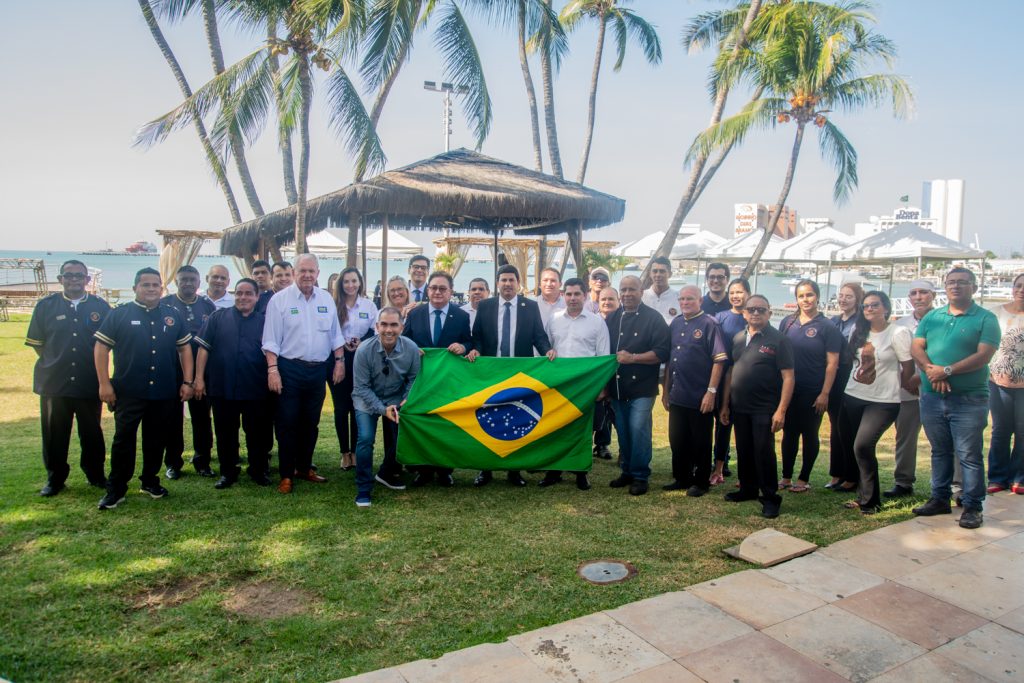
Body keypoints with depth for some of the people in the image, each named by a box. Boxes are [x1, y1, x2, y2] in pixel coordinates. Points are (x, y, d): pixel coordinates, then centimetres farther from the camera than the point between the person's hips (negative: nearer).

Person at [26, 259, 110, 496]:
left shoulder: (100, 307, 2)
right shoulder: (46, 306, 3)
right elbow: (36, 342, 8)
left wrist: (93, 364, 4)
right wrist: (54, 363, 4)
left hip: (90, 383, 0)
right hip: (54, 383, 1)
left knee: (92, 433, 11)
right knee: (54, 434, 9)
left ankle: (95, 474, 24)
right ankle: (55, 478, 23)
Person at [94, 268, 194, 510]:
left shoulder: (172, 316, 8)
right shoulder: (119, 314, -1)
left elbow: (184, 348, 10)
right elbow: (101, 347, -2)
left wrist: (187, 382, 3)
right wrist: (104, 383, -9)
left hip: (164, 392, 3)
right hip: (128, 391, -3)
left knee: (156, 439, 12)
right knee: (124, 439, 2)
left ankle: (151, 481, 27)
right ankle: (116, 489, 12)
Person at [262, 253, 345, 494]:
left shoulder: (326, 299, 8)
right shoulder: (280, 299, -4)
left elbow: (335, 335, 12)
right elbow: (271, 339, -7)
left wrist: (340, 361, 5)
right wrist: (272, 369, -13)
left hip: (318, 370, 4)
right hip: (289, 369, -4)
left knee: (311, 423, 13)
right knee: (287, 423, 0)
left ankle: (304, 468, 27)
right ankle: (286, 475, 11)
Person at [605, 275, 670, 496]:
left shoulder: (653, 318, -4)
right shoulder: (612, 319, 10)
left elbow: (662, 353, -11)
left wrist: (633, 358, -17)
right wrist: (604, 383, 6)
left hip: (642, 388, -5)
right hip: (617, 387, 5)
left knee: (638, 430, -9)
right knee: (622, 432, 11)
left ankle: (640, 475, 5)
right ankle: (627, 471, 25)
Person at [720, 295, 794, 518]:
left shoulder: (778, 340, -7)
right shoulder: (738, 338, 10)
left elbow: (788, 377, -11)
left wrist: (781, 410, -17)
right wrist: (725, 404, 11)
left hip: (764, 409, -5)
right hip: (739, 408, 6)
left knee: (764, 452, -2)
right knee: (743, 451, 14)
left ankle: (770, 497, 10)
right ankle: (748, 489, 29)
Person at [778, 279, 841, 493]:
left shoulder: (827, 327, -6)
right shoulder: (788, 322, 4)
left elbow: (832, 363, -8)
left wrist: (824, 393, -12)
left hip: (813, 393, -3)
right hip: (788, 389, 4)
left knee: (809, 435, 8)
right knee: (789, 433, 11)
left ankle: (804, 479, 19)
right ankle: (786, 477, 22)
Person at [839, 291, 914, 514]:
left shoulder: (898, 333, -7)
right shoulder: (859, 333, 9)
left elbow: (908, 368, -3)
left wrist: (891, 388, 9)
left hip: (883, 402, -6)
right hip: (853, 397, 6)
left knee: (863, 446, -18)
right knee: (851, 447, 8)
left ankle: (869, 501, -3)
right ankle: (862, 495, 23)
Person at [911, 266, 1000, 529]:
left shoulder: (986, 319, -2)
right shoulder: (932, 317, 12)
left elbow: (983, 356, -13)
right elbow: (916, 347, 3)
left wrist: (947, 371, -19)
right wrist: (931, 369, -15)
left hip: (969, 399, -4)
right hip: (931, 397, 5)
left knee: (969, 455, -1)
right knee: (939, 451, 14)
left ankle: (972, 507, 10)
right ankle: (940, 499, 25)